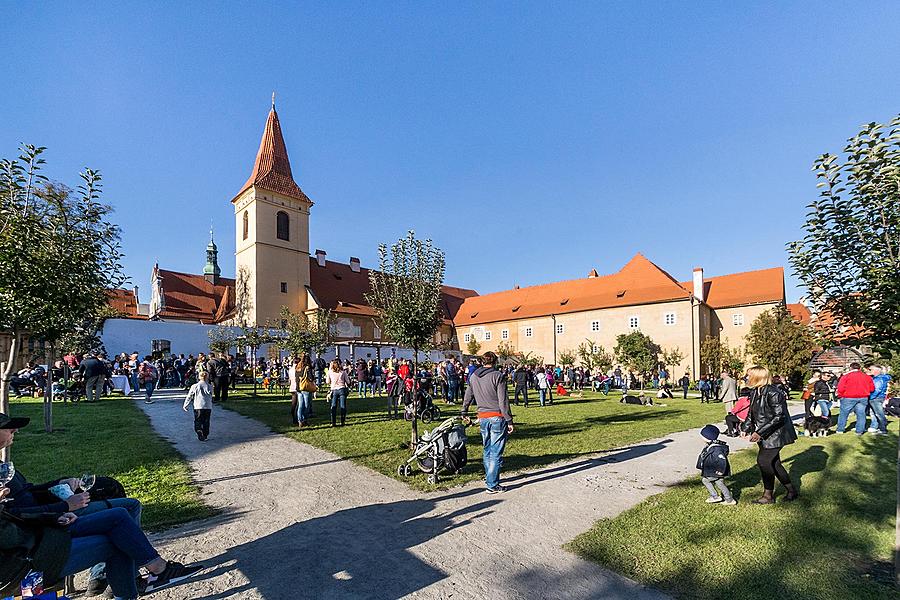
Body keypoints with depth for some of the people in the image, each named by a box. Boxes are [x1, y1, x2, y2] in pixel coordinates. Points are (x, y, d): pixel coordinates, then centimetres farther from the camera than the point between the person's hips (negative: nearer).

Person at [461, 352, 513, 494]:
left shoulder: (473, 376, 7)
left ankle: (489, 478, 33)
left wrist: (464, 413, 29)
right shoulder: (498, 376, -11)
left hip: (483, 418, 6)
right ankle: (492, 485, 5)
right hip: (497, 417, -6)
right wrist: (509, 420, -9)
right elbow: (503, 401, -14)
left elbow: (467, 397, 16)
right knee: (496, 453, 1)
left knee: (487, 450, 21)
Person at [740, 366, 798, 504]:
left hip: (775, 434, -9)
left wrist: (760, 433, -24)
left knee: (763, 460, -9)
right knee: (773, 463, 13)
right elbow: (751, 413, 14)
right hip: (764, 435, 9)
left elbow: (779, 417, -24)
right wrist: (745, 428, 4)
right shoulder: (754, 392, 5)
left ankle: (768, 496, 7)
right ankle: (792, 491, 29)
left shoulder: (773, 393, -22)